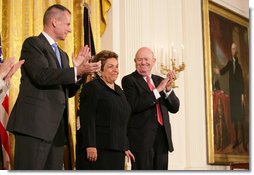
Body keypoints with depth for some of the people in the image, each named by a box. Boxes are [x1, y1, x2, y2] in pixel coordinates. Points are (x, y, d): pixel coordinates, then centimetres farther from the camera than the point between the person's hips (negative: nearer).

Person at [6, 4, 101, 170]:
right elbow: (42, 75, -17)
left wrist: (80, 70, 7)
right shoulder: (33, 43, -1)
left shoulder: (62, 54, 24)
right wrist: (77, 71, -16)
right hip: (35, 124, -8)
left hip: (57, 128, 8)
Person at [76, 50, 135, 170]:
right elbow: (87, 119, -13)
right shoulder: (92, 87, -4)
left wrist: (125, 147, 20)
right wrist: (90, 146, -21)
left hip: (117, 151, 7)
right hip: (97, 150, -7)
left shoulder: (119, 91, 20)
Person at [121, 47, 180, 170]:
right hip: (141, 137, -5)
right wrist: (157, 90, -18)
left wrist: (168, 89, -8)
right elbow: (133, 106, -17)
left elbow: (174, 108, 10)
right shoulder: (129, 80, -1)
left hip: (162, 136, 6)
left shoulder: (160, 80, 16)